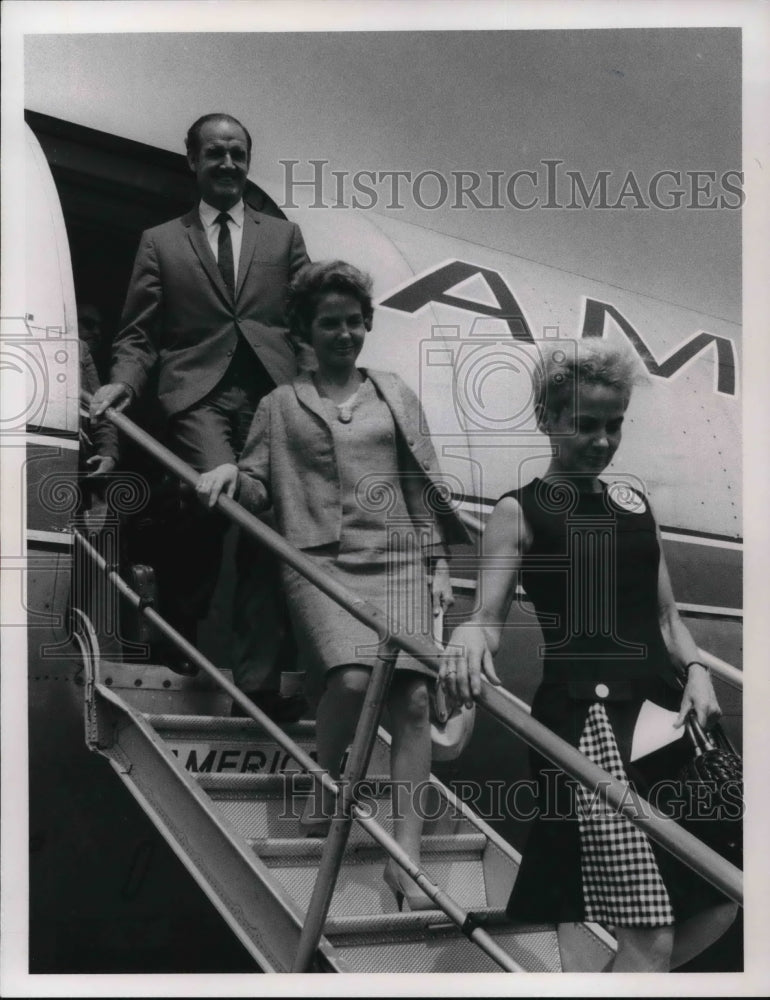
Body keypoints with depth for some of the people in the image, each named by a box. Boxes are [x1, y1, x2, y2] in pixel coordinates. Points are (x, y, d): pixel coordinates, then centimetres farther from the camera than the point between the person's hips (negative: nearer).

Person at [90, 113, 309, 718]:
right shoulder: (161, 242, 18)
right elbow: (139, 335, 11)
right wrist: (123, 384, -8)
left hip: (272, 393, 2)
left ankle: (258, 680, 3)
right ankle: (179, 630, -2)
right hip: (198, 393, -2)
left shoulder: (284, 236, 21)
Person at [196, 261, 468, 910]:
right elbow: (258, 486, 11)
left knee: (413, 694, -15)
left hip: (398, 561, 2)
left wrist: (439, 565, 9)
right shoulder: (281, 406, 15)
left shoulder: (395, 395, 19)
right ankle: (325, 791, 1)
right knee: (352, 677, -28)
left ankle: (406, 855, -13)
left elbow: (425, 484, 16)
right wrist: (231, 474, -12)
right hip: (321, 561, -2)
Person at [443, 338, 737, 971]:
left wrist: (695, 669, -1)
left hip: (658, 702, 7)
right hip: (583, 711, -6)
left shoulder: (635, 503, 17)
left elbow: (666, 616, 19)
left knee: (713, 905, 8)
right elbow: (490, 615, -7)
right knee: (647, 933, -13)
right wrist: (468, 638, -30)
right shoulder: (520, 511, 1)